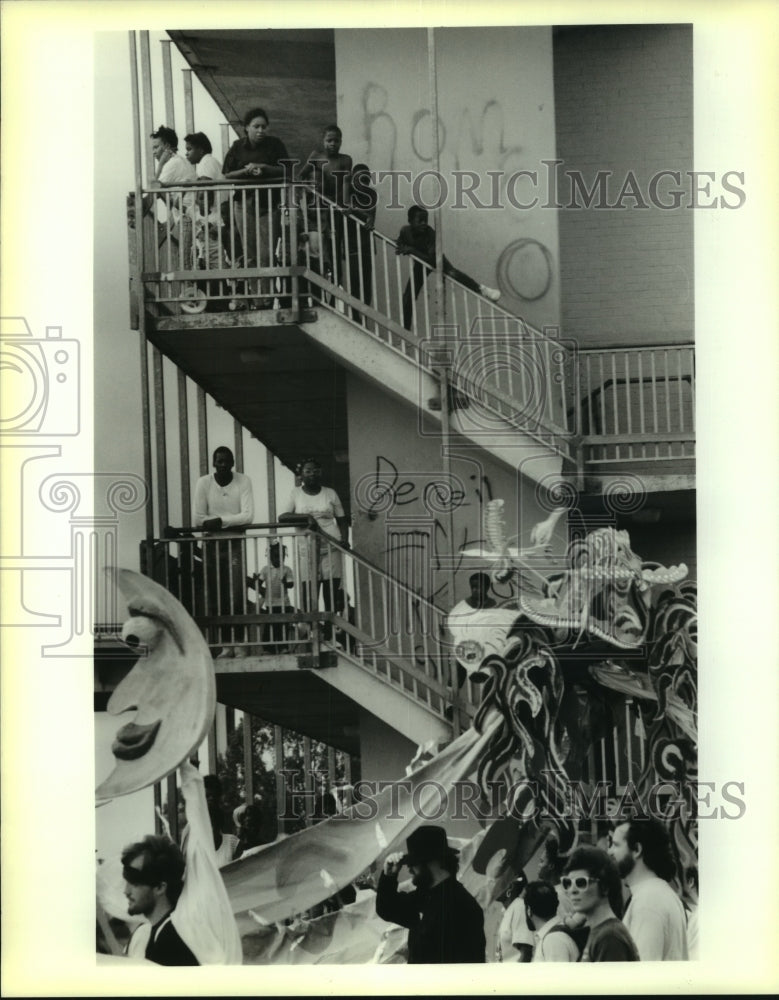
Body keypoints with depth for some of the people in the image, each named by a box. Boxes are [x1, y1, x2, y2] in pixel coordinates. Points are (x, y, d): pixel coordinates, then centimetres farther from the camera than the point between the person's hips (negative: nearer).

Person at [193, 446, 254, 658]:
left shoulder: (243, 481, -5)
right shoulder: (204, 482, -3)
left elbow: (248, 516, -14)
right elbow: (198, 520, -9)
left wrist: (219, 520, -19)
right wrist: (232, 520, -13)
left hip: (235, 544, -1)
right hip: (211, 543, 2)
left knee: (236, 595, -10)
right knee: (215, 597, 1)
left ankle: (239, 642, -3)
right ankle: (226, 643, 8)